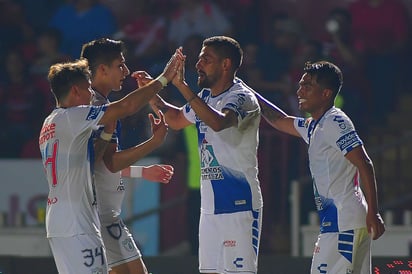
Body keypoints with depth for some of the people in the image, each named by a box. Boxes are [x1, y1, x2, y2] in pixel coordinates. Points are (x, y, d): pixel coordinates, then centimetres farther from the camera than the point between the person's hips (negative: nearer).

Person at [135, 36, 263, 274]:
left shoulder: (242, 98, -14)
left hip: (239, 204, -9)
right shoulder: (206, 97, 13)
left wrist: (182, 86, -34)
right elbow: (177, 120, 32)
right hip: (210, 206, 9)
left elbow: (218, 122, -36)